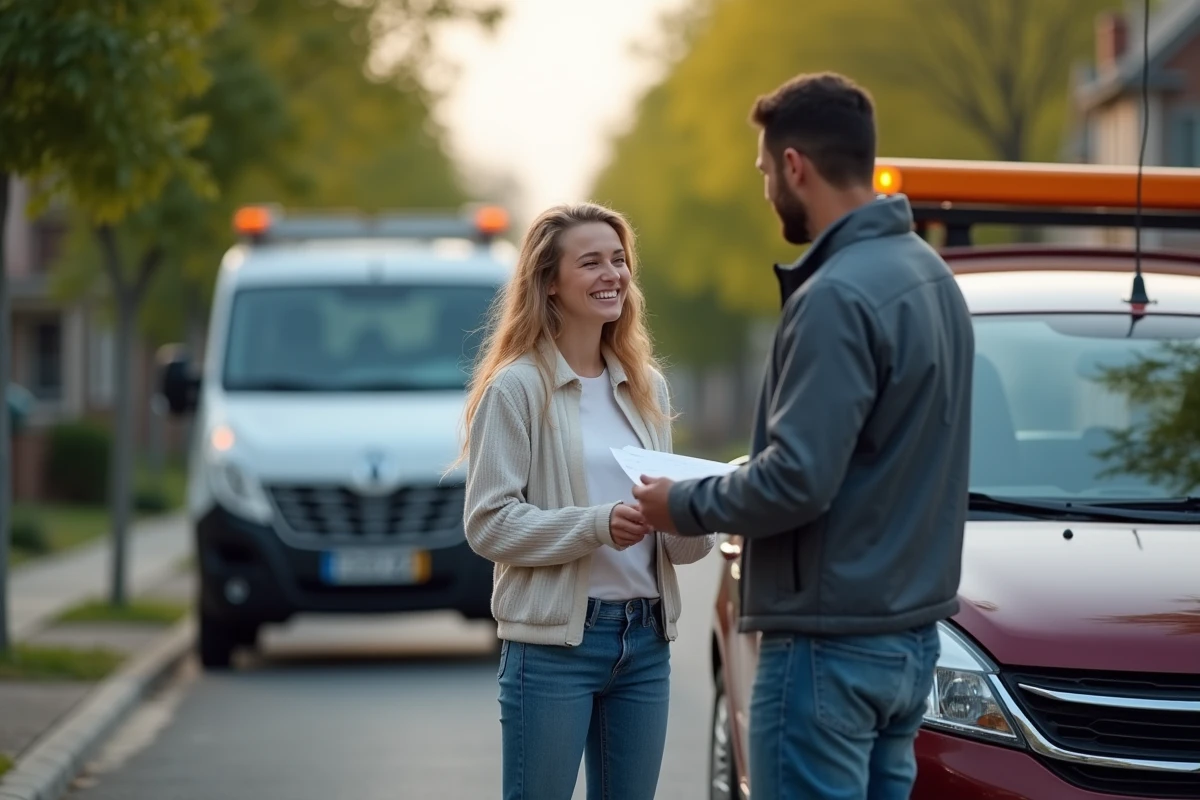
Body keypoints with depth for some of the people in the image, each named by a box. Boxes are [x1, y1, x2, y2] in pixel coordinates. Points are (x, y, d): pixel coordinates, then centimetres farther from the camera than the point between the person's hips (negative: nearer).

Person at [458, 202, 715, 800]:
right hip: (553, 640, -6)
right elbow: (487, 523, -12)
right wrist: (597, 525, -23)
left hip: (645, 638, 6)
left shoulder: (647, 386, 13)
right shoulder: (516, 387, -6)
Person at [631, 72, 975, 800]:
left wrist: (684, 506, -6)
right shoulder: (929, 272, 10)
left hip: (831, 641, -9)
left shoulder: (838, 296, -19)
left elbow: (798, 480, -23)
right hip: (912, 631, 9)